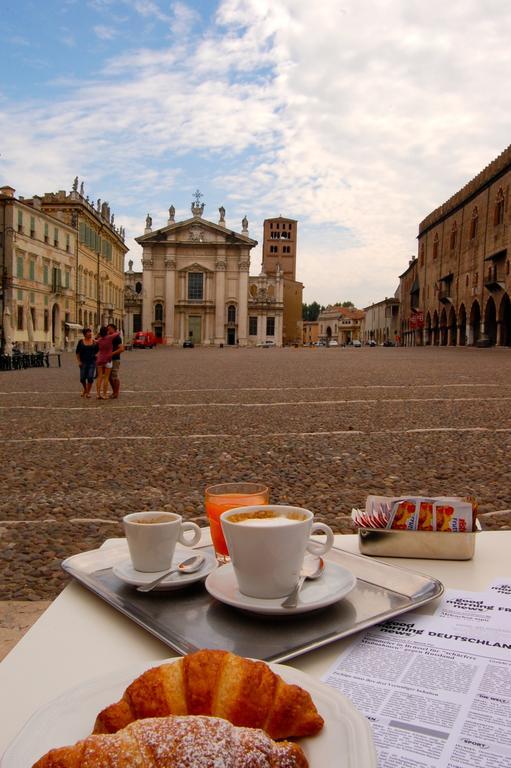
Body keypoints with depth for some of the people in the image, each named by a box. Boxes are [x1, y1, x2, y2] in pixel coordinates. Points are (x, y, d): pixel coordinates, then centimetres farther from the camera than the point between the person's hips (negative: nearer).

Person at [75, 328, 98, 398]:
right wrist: (78, 361, -2)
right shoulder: (81, 342, 2)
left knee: (90, 377, -7)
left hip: (92, 362, 0)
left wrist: (96, 357, -2)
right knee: (82, 378, 1)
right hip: (83, 362, 0)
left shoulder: (94, 342, 4)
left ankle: (88, 392, 7)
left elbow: (98, 351, 12)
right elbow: (77, 352, 5)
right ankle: (85, 389, 30)